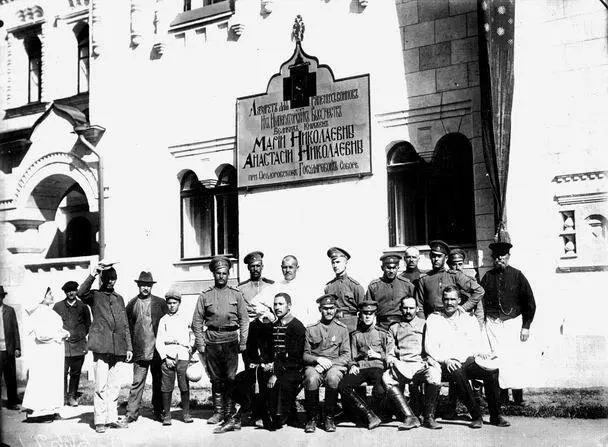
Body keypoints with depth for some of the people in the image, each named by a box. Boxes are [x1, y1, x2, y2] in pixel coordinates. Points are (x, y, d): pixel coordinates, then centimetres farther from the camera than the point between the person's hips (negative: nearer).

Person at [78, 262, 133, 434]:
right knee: (101, 385, -7)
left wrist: (129, 347, 13)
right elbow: (81, 292, -19)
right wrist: (94, 273, -23)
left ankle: (112, 418, 15)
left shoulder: (119, 299, 20)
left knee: (114, 386, 8)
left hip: (117, 348, 5)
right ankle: (99, 421, 0)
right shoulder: (94, 296, 6)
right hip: (101, 345, -5)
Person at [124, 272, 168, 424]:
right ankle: (131, 413, 3)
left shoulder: (160, 303, 6)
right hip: (140, 352, -1)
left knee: (158, 382, 7)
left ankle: (158, 411, 19)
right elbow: (127, 327, 9)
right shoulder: (132, 304, 6)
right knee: (137, 382, -2)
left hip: (158, 350, 1)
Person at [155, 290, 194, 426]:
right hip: (167, 355, -1)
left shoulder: (185, 319, 16)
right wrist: (165, 357, -5)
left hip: (183, 355, 1)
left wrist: (190, 347, 7)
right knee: (166, 387, -3)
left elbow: (191, 336, 25)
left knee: (184, 386, -2)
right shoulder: (163, 320, 11)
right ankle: (166, 415, 5)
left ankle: (186, 413, 8)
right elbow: (158, 341, 5)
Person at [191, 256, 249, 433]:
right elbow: (197, 322, 7)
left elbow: (244, 320, 7)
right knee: (215, 379, 8)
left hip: (230, 340, -1)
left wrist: (243, 343, -1)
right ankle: (218, 412, 20)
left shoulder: (236, 294, 8)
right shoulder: (205, 296, 8)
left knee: (230, 378, -9)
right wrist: (200, 344, 0)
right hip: (212, 340, 1)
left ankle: (230, 416, -8)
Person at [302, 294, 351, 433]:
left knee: (332, 378, -36)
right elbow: (305, 354, 10)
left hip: (335, 365, 0)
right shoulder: (311, 329, 12)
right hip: (314, 365, 1)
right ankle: (312, 418, -15)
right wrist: (318, 359, -12)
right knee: (311, 379, -35)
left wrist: (330, 363, -10)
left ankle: (329, 418, -18)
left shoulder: (342, 329, 12)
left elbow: (346, 356, 6)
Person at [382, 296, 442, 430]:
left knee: (434, 375, -36)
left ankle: (429, 417, -19)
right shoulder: (394, 328, 28)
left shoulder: (424, 324, 23)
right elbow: (389, 352, 18)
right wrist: (391, 360, -5)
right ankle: (410, 417, -30)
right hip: (401, 366, 1)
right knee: (386, 378, -32)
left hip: (421, 365, -1)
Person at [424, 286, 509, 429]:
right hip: (448, 363, -3)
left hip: (469, 361, 3)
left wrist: (481, 351, -8)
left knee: (492, 370, -26)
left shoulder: (469, 319, 21)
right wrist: (445, 360, -15)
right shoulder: (434, 319, 10)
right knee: (458, 373, -37)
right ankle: (476, 416, -28)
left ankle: (495, 415, -15)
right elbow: (429, 346, 1)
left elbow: (477, 342, 16)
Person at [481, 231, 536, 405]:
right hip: (493, 324, 1)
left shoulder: (517, 276, 1)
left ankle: (518, 397, 5)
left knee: (516, 359, -3)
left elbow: (530, 302, 3)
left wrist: (526, 326, -2)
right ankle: (503, 395, 4)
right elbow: (480, 301, 7)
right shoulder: (487, 277, 6)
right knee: (498, 358, -2)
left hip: (514, 322, -1)